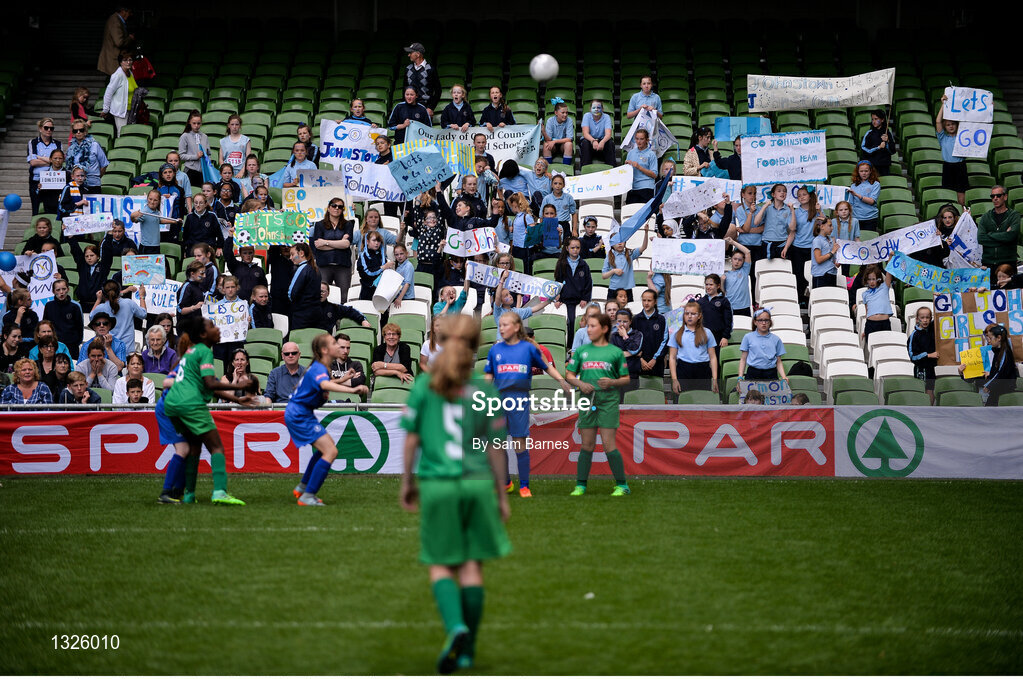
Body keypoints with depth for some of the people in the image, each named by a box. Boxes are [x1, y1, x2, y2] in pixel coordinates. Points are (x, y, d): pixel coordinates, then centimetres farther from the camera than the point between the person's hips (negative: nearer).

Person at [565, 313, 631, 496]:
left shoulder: (615, 352, 4)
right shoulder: (581, 351, 11)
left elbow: (626, 379, 8)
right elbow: (569, 375, 13)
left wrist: (612, 382, -12)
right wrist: (580, 384, -7)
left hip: (608, 400, -3)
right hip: (587, 399, 3)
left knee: (608, 444, -8)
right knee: (587, 445, 4)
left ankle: (622, 485, 0)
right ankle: (580, 485, 10)